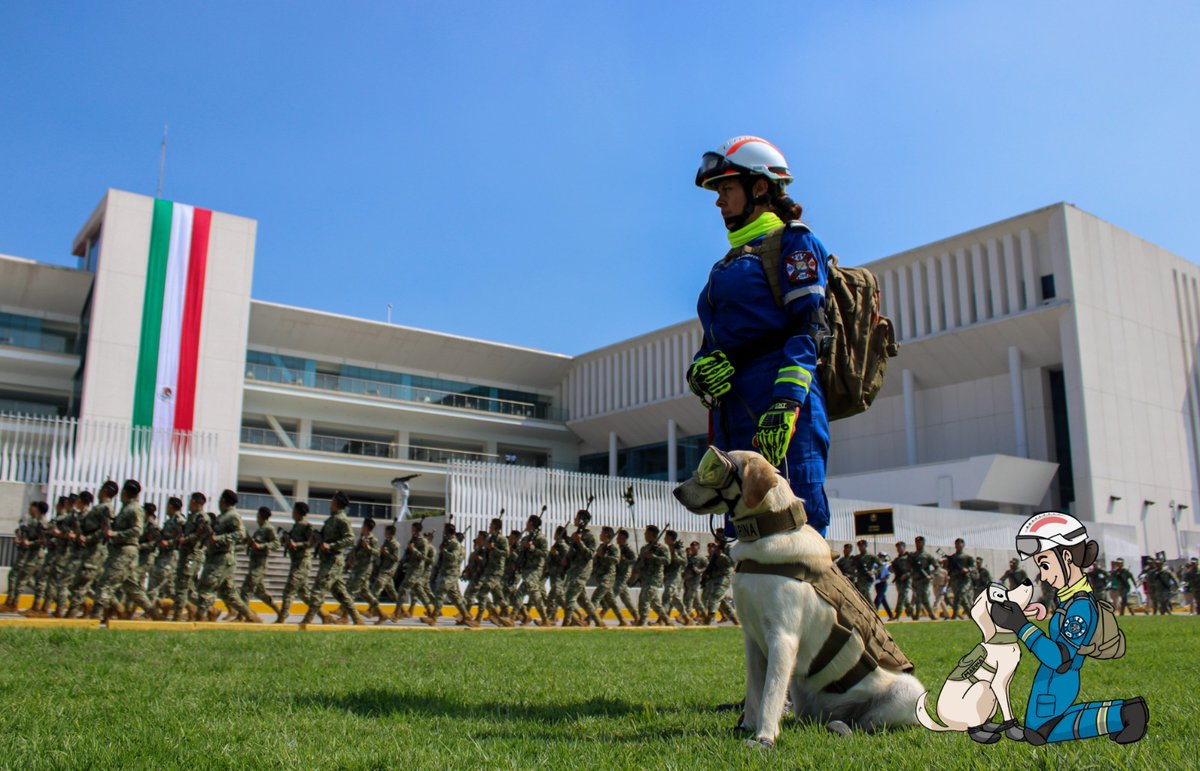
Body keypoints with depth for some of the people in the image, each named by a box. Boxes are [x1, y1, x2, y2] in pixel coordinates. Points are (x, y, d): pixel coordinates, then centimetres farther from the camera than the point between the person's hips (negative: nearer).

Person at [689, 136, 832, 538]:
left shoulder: (792, 241, 5)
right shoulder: (732, 260, 28)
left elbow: (807, 326, -9)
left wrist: (786, 402, -22)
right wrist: (700, 369, -2)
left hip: (778, 408, -8)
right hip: (733, 413, 8)